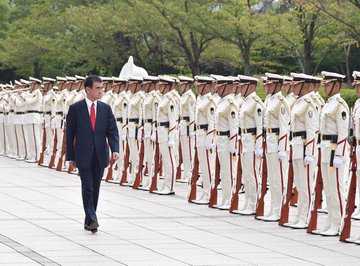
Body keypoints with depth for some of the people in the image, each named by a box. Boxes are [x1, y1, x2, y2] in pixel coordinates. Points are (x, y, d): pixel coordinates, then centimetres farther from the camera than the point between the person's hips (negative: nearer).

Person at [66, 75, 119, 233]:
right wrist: (70, 157, -1)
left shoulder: (105, 109, 7)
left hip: (100, 156, 3)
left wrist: (115, 150, -12)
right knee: (87, 187, -12)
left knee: (95, 189, 8)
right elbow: (70, 134, 1)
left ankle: (89, 221, 17)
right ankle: (91, 220, -19)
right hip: (83, 156, -3)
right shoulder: (75, 109, -2)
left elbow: (112, 131, 4)